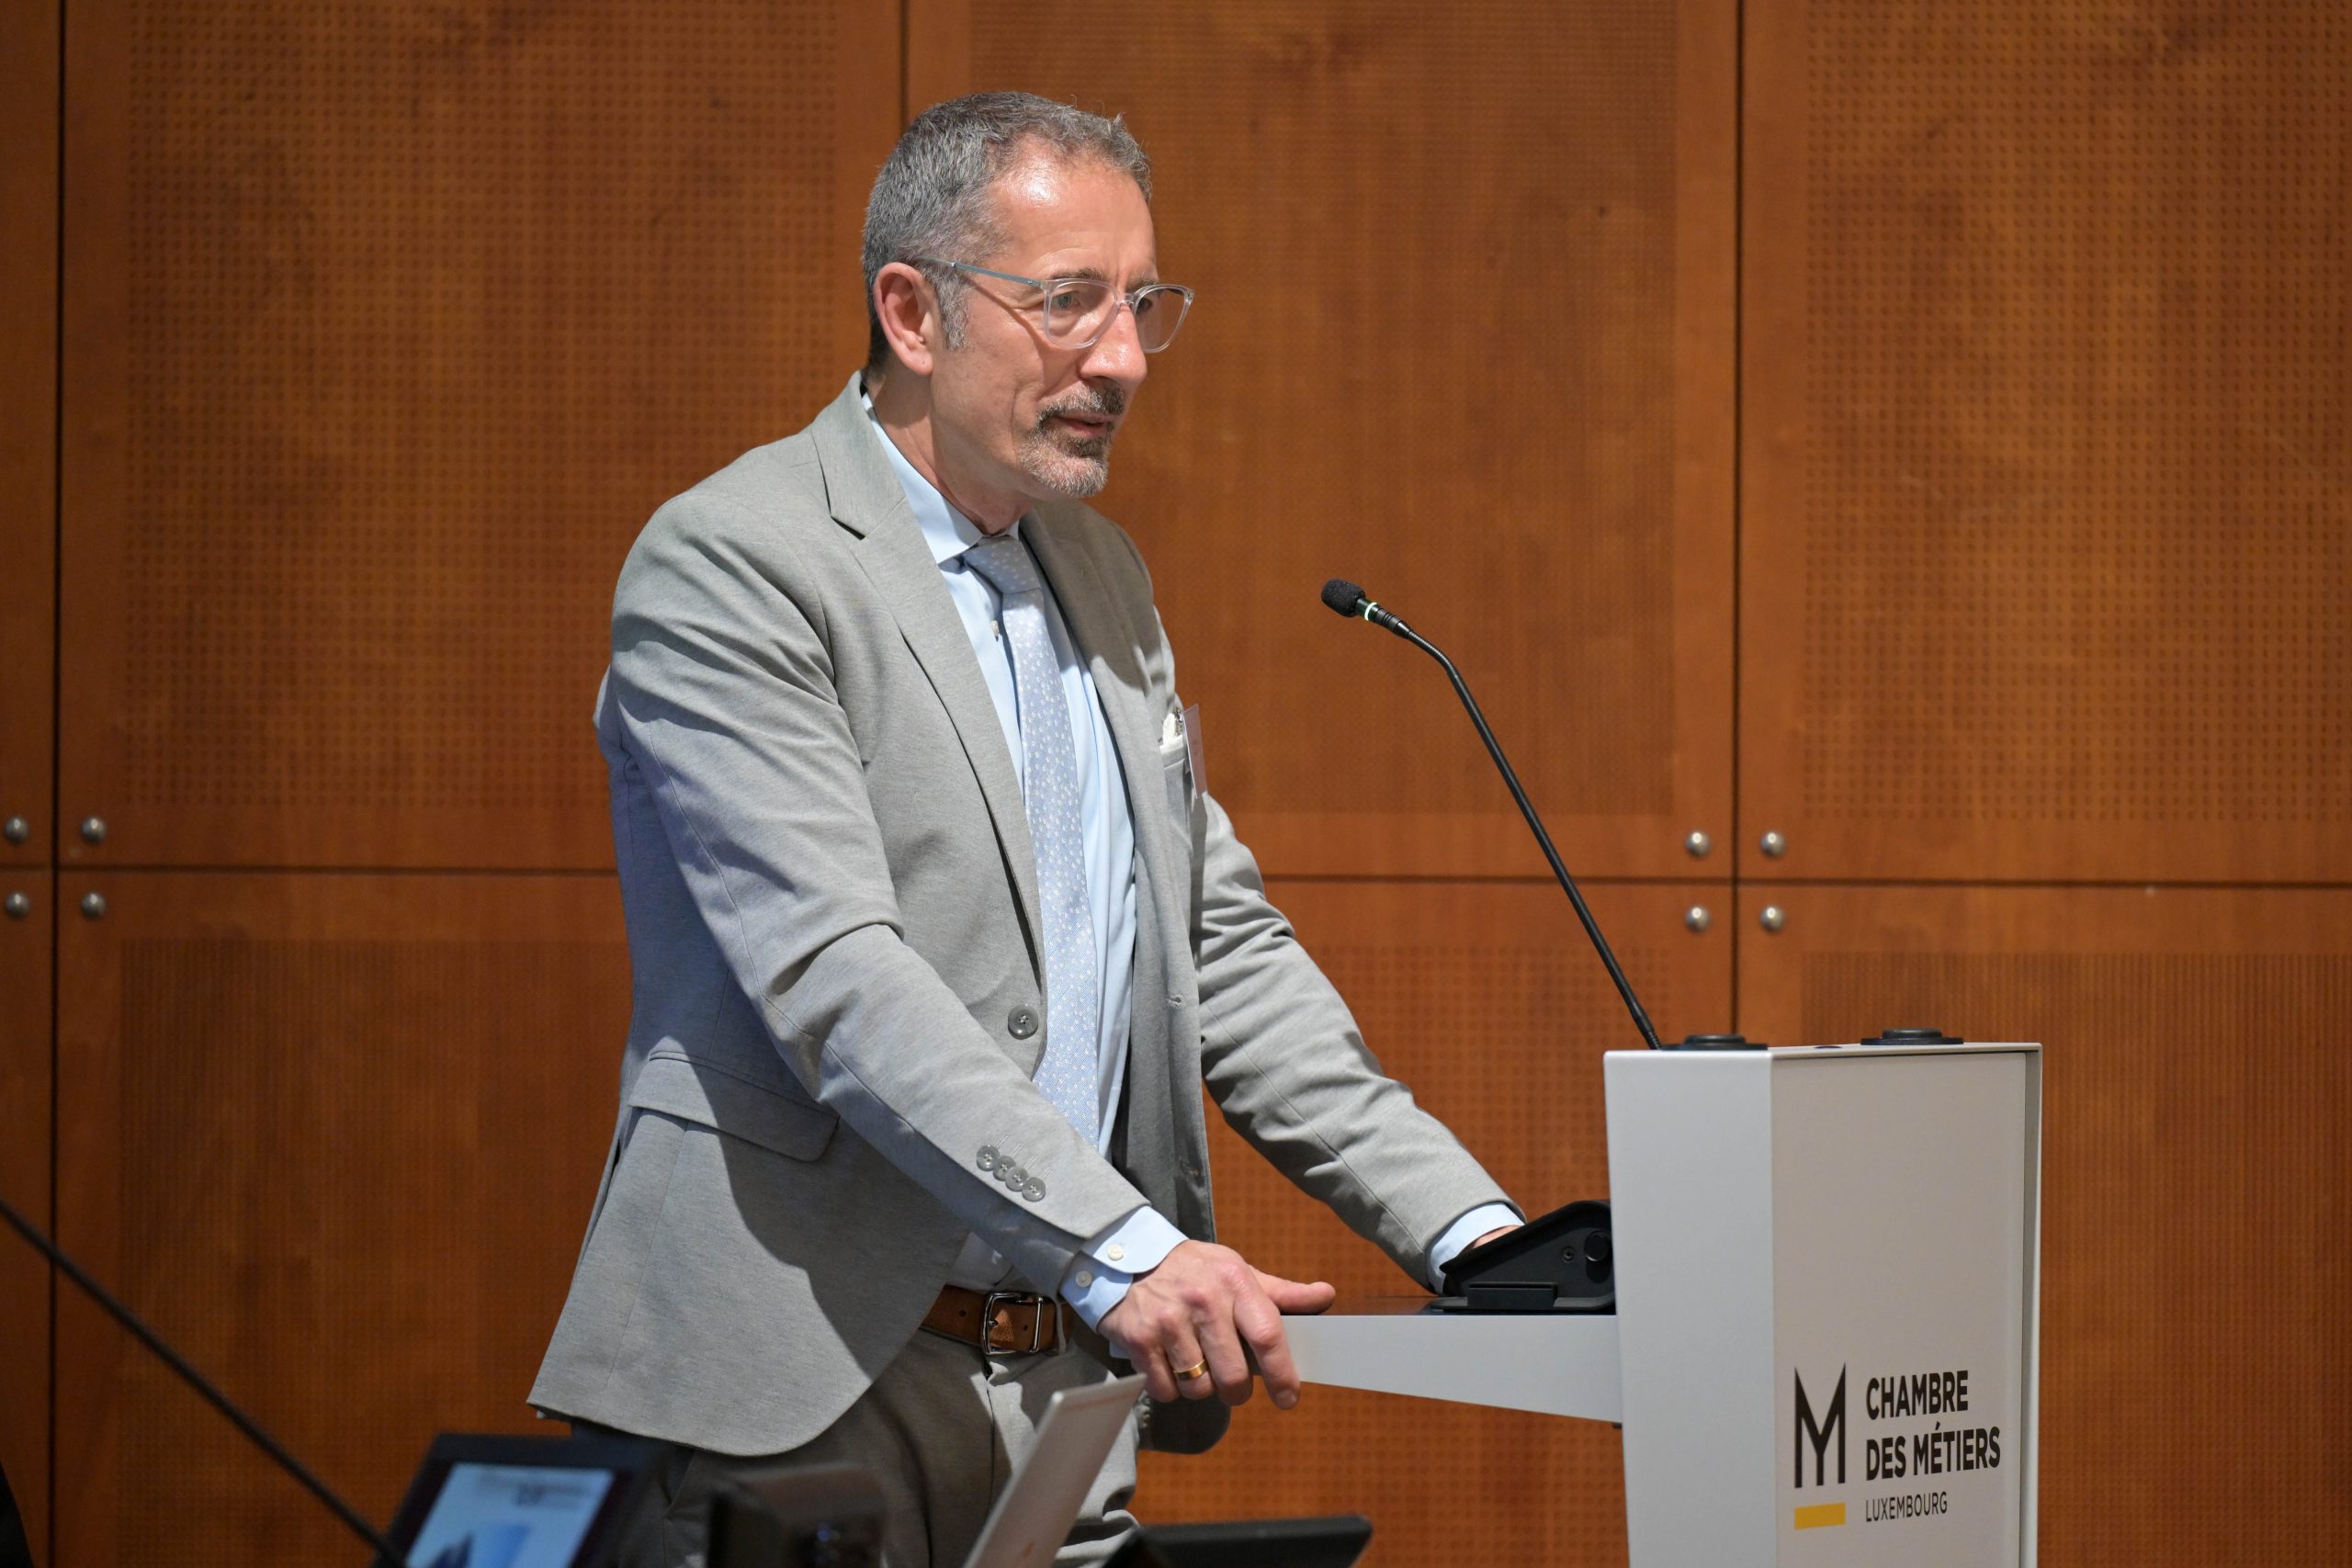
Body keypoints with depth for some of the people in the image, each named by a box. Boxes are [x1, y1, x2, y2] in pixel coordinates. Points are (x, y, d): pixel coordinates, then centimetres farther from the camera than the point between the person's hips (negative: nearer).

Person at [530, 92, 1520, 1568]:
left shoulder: (1102, 573, 16)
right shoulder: (731, 565, -9)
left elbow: (1222, 948, 18)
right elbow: (832, 977, -20)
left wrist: (1473, 1232, 7)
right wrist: (1121, 1248, -28)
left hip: (1066, 1381, 7)